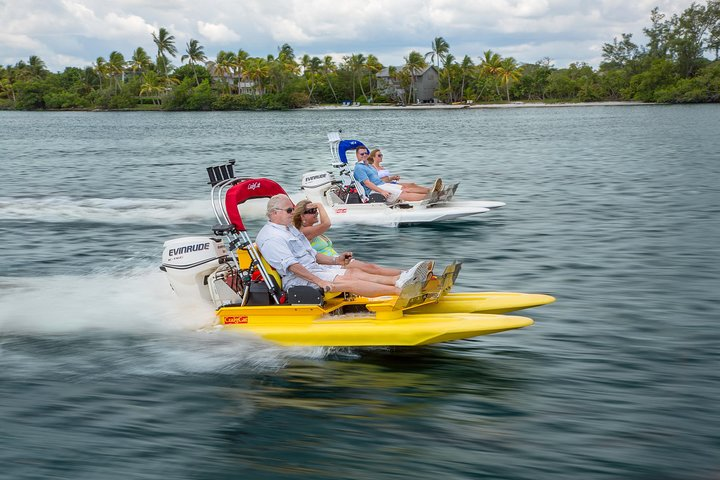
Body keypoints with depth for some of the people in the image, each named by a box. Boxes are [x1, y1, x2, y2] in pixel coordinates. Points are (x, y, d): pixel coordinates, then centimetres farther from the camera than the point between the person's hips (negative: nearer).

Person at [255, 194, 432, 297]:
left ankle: (400, 280, -26)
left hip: (313, 267, 10)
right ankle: (399, 290, -31)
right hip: (298, 279, -10)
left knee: (354, 273, -11)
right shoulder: (269, 237, -12)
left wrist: (335, 260, 8)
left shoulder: (290, 229, 22)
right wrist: (318, 281, -27)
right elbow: (291, 265, -22)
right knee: (350, 282, -21)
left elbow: (312, 254, 24)